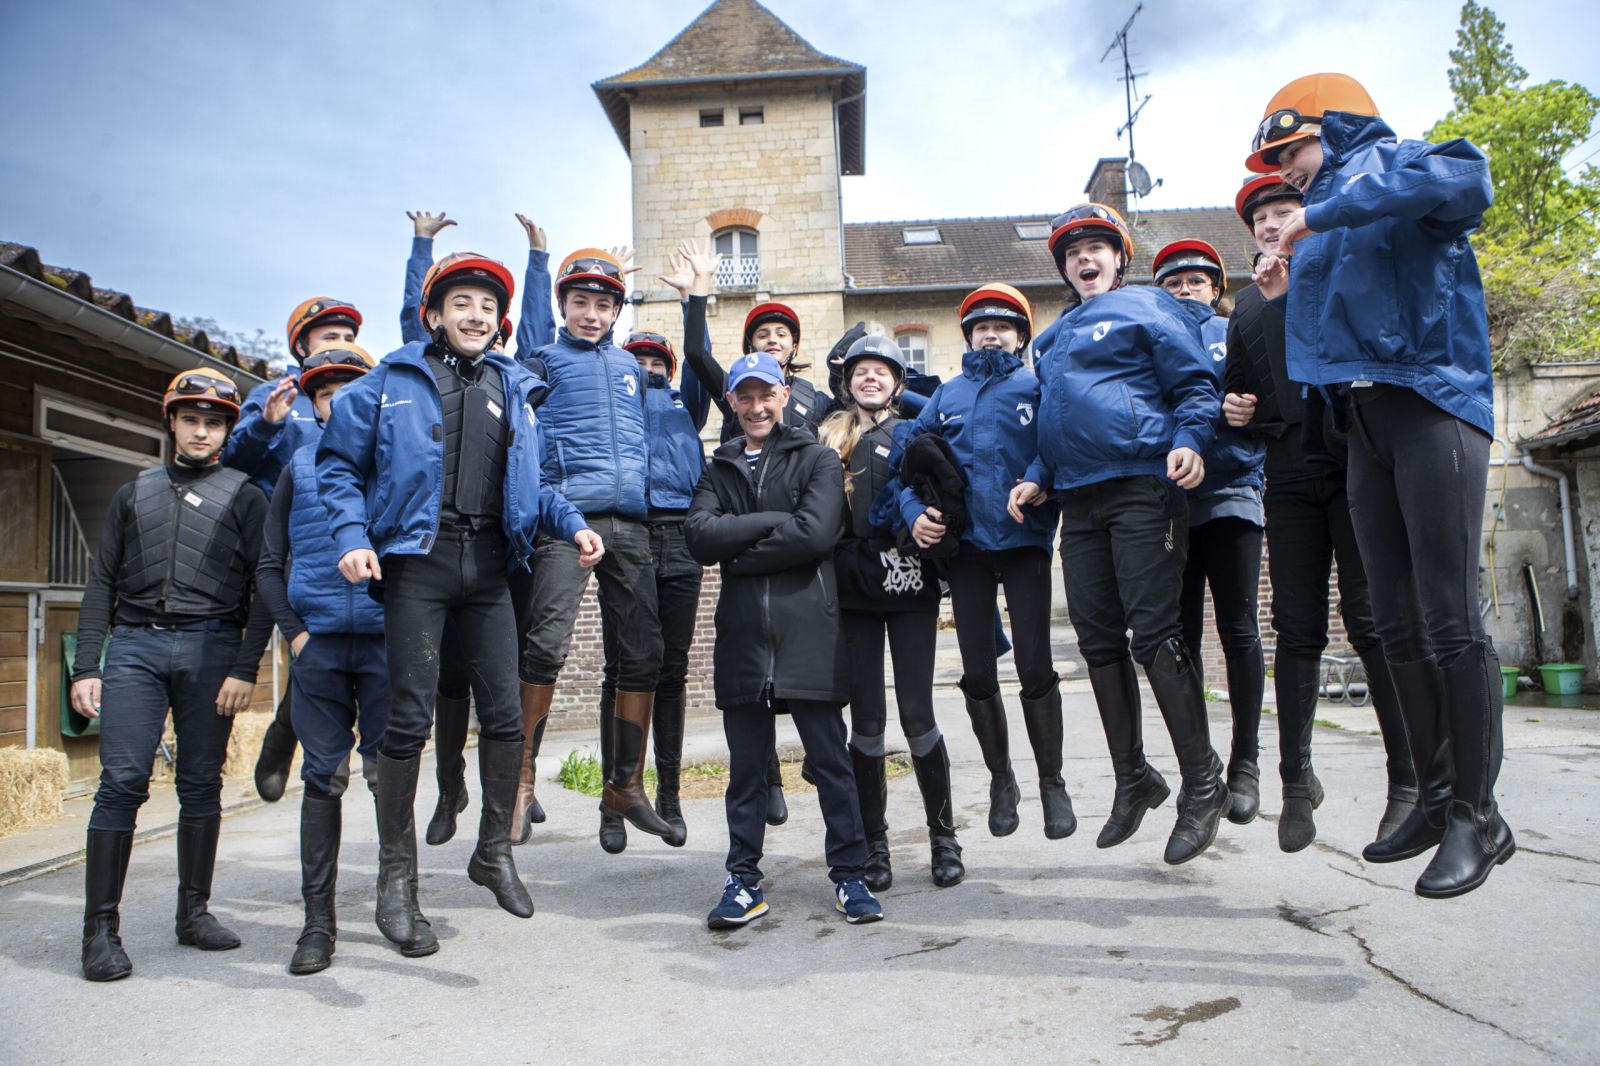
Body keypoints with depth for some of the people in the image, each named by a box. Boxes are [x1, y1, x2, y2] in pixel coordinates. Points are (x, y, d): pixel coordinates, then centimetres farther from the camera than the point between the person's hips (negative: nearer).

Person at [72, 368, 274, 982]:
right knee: (121, 781, -7)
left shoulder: (244, 497, 11)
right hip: (134, 645, 2)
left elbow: (265, 586, 3)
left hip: (210, 646, -1)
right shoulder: (135, 494, 20)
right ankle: (101, 927, -1)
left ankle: (194, 912, 14)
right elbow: (101, 584, 15)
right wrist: (85, 667, 5)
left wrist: (246, 668, -7)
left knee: (201, 785, 3)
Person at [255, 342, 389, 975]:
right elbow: (270, 565, 13)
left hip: (387, 641, -1)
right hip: (319, 644, 1)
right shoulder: (298, 467, 14)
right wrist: (293, 630, 0)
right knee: (323, 777, 2)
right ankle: (318, 921, 8)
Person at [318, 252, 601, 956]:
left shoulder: (513, 390, 16)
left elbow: (529, 484, 19)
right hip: (417, 560, -4)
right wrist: (353, 536, -12)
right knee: (409, 718, -3)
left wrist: (571, 523, 2)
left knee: (504, 713, 5)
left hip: (488, 566, 4)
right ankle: (396, 880, 11)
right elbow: (339, 465, 3)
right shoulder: (393, 381, 4)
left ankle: (494, 851, 23)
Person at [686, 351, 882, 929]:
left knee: (830, 758, 2)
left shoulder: (818, 460, 8)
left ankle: (849, 875, 13)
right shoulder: (719, 469, 18)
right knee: (746, 763, 8)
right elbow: (699, 535, -1)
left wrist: (739, 551, -5)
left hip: (808, 627, -3)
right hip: (742, 631, 3)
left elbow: (816, 534, -10)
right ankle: (744, 880, 18)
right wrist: (775, 521, -9)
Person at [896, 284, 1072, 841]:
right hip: (966, 544, 3)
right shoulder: (947, 395, 14)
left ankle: (1052, 783, 14)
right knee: (978, 674, 6)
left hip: (1024, 540, -2)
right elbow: (912, 459, 10)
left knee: (1035, 669, -4)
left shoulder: (1036, 388, 6)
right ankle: (1001, 780, 25)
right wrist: (915, 512, -5)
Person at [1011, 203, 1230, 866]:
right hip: (1079, 501, 7)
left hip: (1140, 488, -7)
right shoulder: (1053, 338, 24)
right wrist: (1036, 478, 14)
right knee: (1099, 642, 6)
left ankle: (1203, 784, 2)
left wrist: (1188, 442, -17)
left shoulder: (1147, 307, 6)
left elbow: (1196, 386, 0)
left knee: (1154, 635, -10)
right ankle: (1133, 778, 19)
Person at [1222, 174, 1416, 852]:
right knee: (1297, 631, 3)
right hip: (1290, 478, 4)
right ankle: (1297, 782, 12)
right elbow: (1239, 384, 29)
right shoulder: (1249, 304, 22)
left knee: (1373, 621, -7)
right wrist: (1234, 408, 9)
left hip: (1357, 466, -3)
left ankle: (1411, 780, 5)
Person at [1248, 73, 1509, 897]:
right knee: (1396, 624, 7)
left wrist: (1322, 215, -19)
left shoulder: (1385, 165, 1)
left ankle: (1478, 814, 2)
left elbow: (1465, 180, -22)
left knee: (1448, 621, -9)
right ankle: (1436, 797, 17)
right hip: (1364, 423, 8)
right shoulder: (1319, 229, 23)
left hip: (1430, 406, -8)